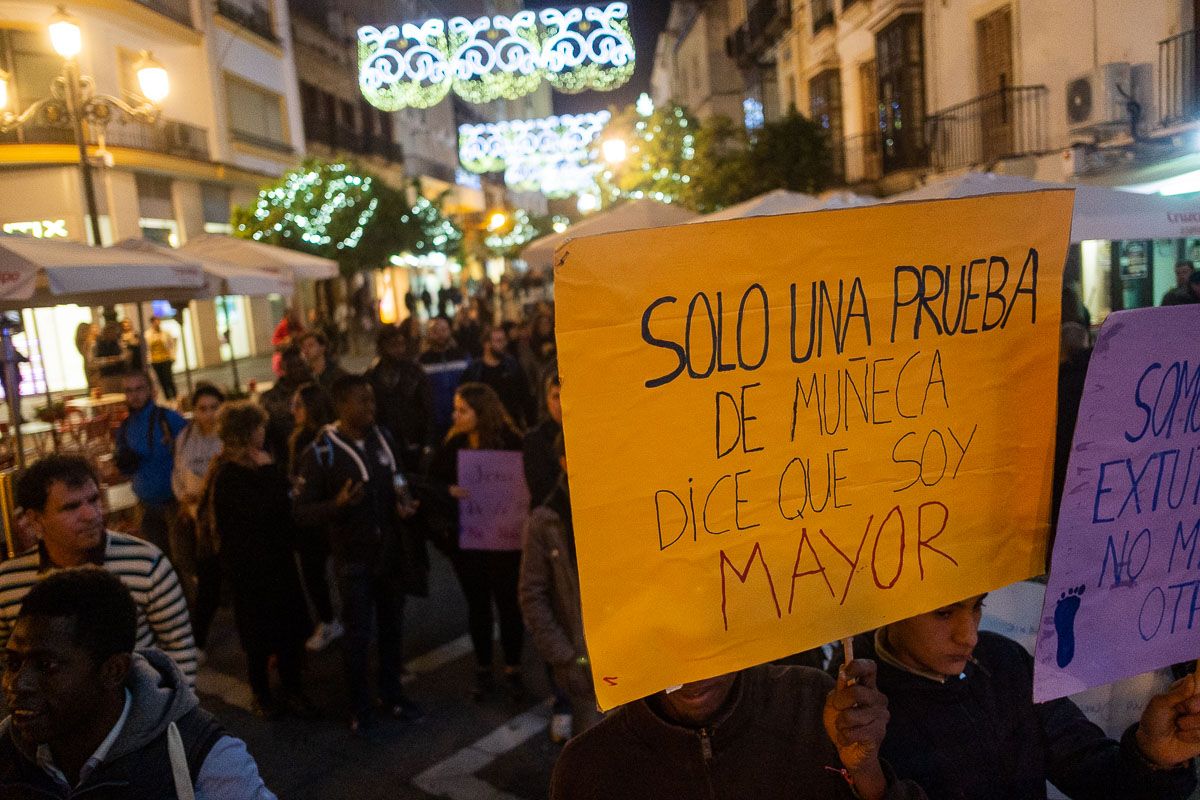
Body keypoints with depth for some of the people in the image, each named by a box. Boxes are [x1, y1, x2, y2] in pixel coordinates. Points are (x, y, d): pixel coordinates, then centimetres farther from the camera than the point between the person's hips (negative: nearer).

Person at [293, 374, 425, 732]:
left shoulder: (383, 438, 3)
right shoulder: (321, 452, -12)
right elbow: (302, 510, -12)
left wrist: (404, 503, -3)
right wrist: (336, 505, -29)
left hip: (392, 551, 4)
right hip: (353, 558, -4)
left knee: (392, 627, 16)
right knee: (357, 634, 5)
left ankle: (392, 692, 34)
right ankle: (360, 704, 23)